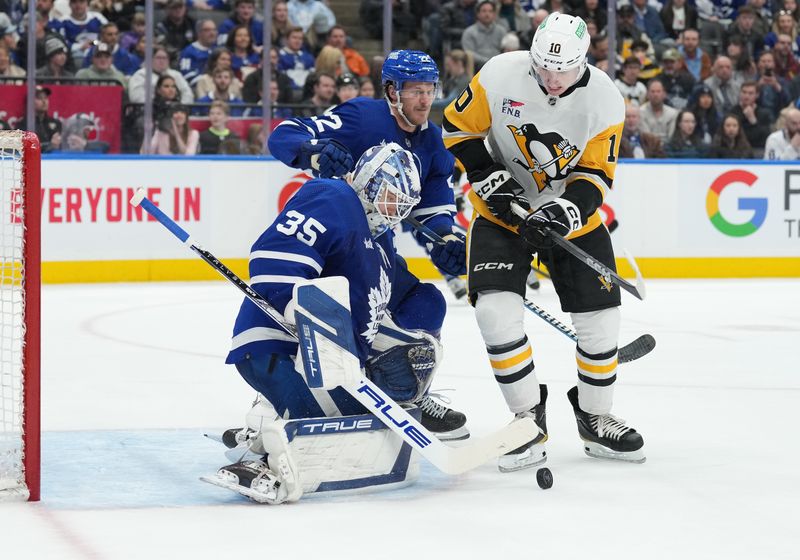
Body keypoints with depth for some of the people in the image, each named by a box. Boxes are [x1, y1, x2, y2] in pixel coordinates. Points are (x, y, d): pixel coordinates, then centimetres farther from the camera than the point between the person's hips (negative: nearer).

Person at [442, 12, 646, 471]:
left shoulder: (605, 100, -16)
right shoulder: (500, 76, -19)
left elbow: (595, 174, -13)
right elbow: (458, 126, -6)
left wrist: (567, 209, -31)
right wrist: (486, 175, -18)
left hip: (571, 215, 1)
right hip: (503, 210, -1)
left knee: (599, 317, 2)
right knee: (497, 310, -18)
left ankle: (595, 417, 24)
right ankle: (528, 417, -3)